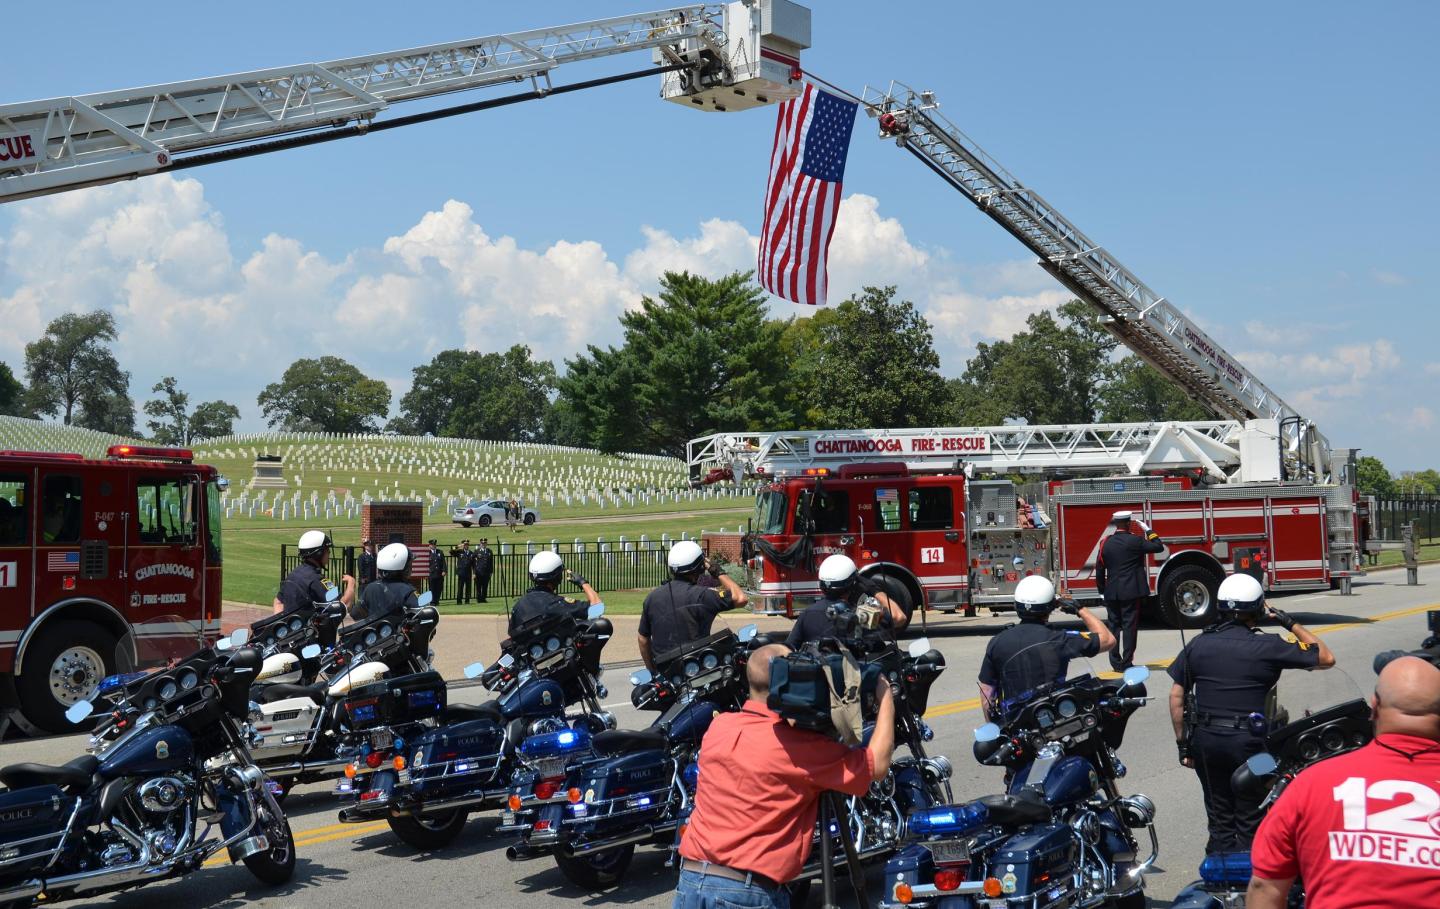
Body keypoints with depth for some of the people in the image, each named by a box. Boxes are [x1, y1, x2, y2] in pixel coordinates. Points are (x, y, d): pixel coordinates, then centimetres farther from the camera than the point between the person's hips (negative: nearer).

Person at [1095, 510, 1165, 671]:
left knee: (1113, 626, 9)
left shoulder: (1106, 543, 4)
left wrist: (1102, 590, 15)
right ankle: (1126, 663, -2)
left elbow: (1099, 569, 7)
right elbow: (1158, 547, -2)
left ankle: (1116, 663, 12)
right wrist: (1148, 530, 9)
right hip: (1131, 592, -4)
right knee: (1130, 626, 0)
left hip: (1111, 593, 4)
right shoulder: (1135, 541, -9)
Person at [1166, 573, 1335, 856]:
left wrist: (1183, 742, 9)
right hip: (1248, 740, -3)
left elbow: (1176, 696, 2)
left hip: (1205, 738, 4)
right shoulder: (1268, 647, -9)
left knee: (1219, 819, 15)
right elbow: (1326, 658, 0)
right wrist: (1291, 623, 6)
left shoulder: (1198, 644, 2)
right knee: (1250, 822, 9)